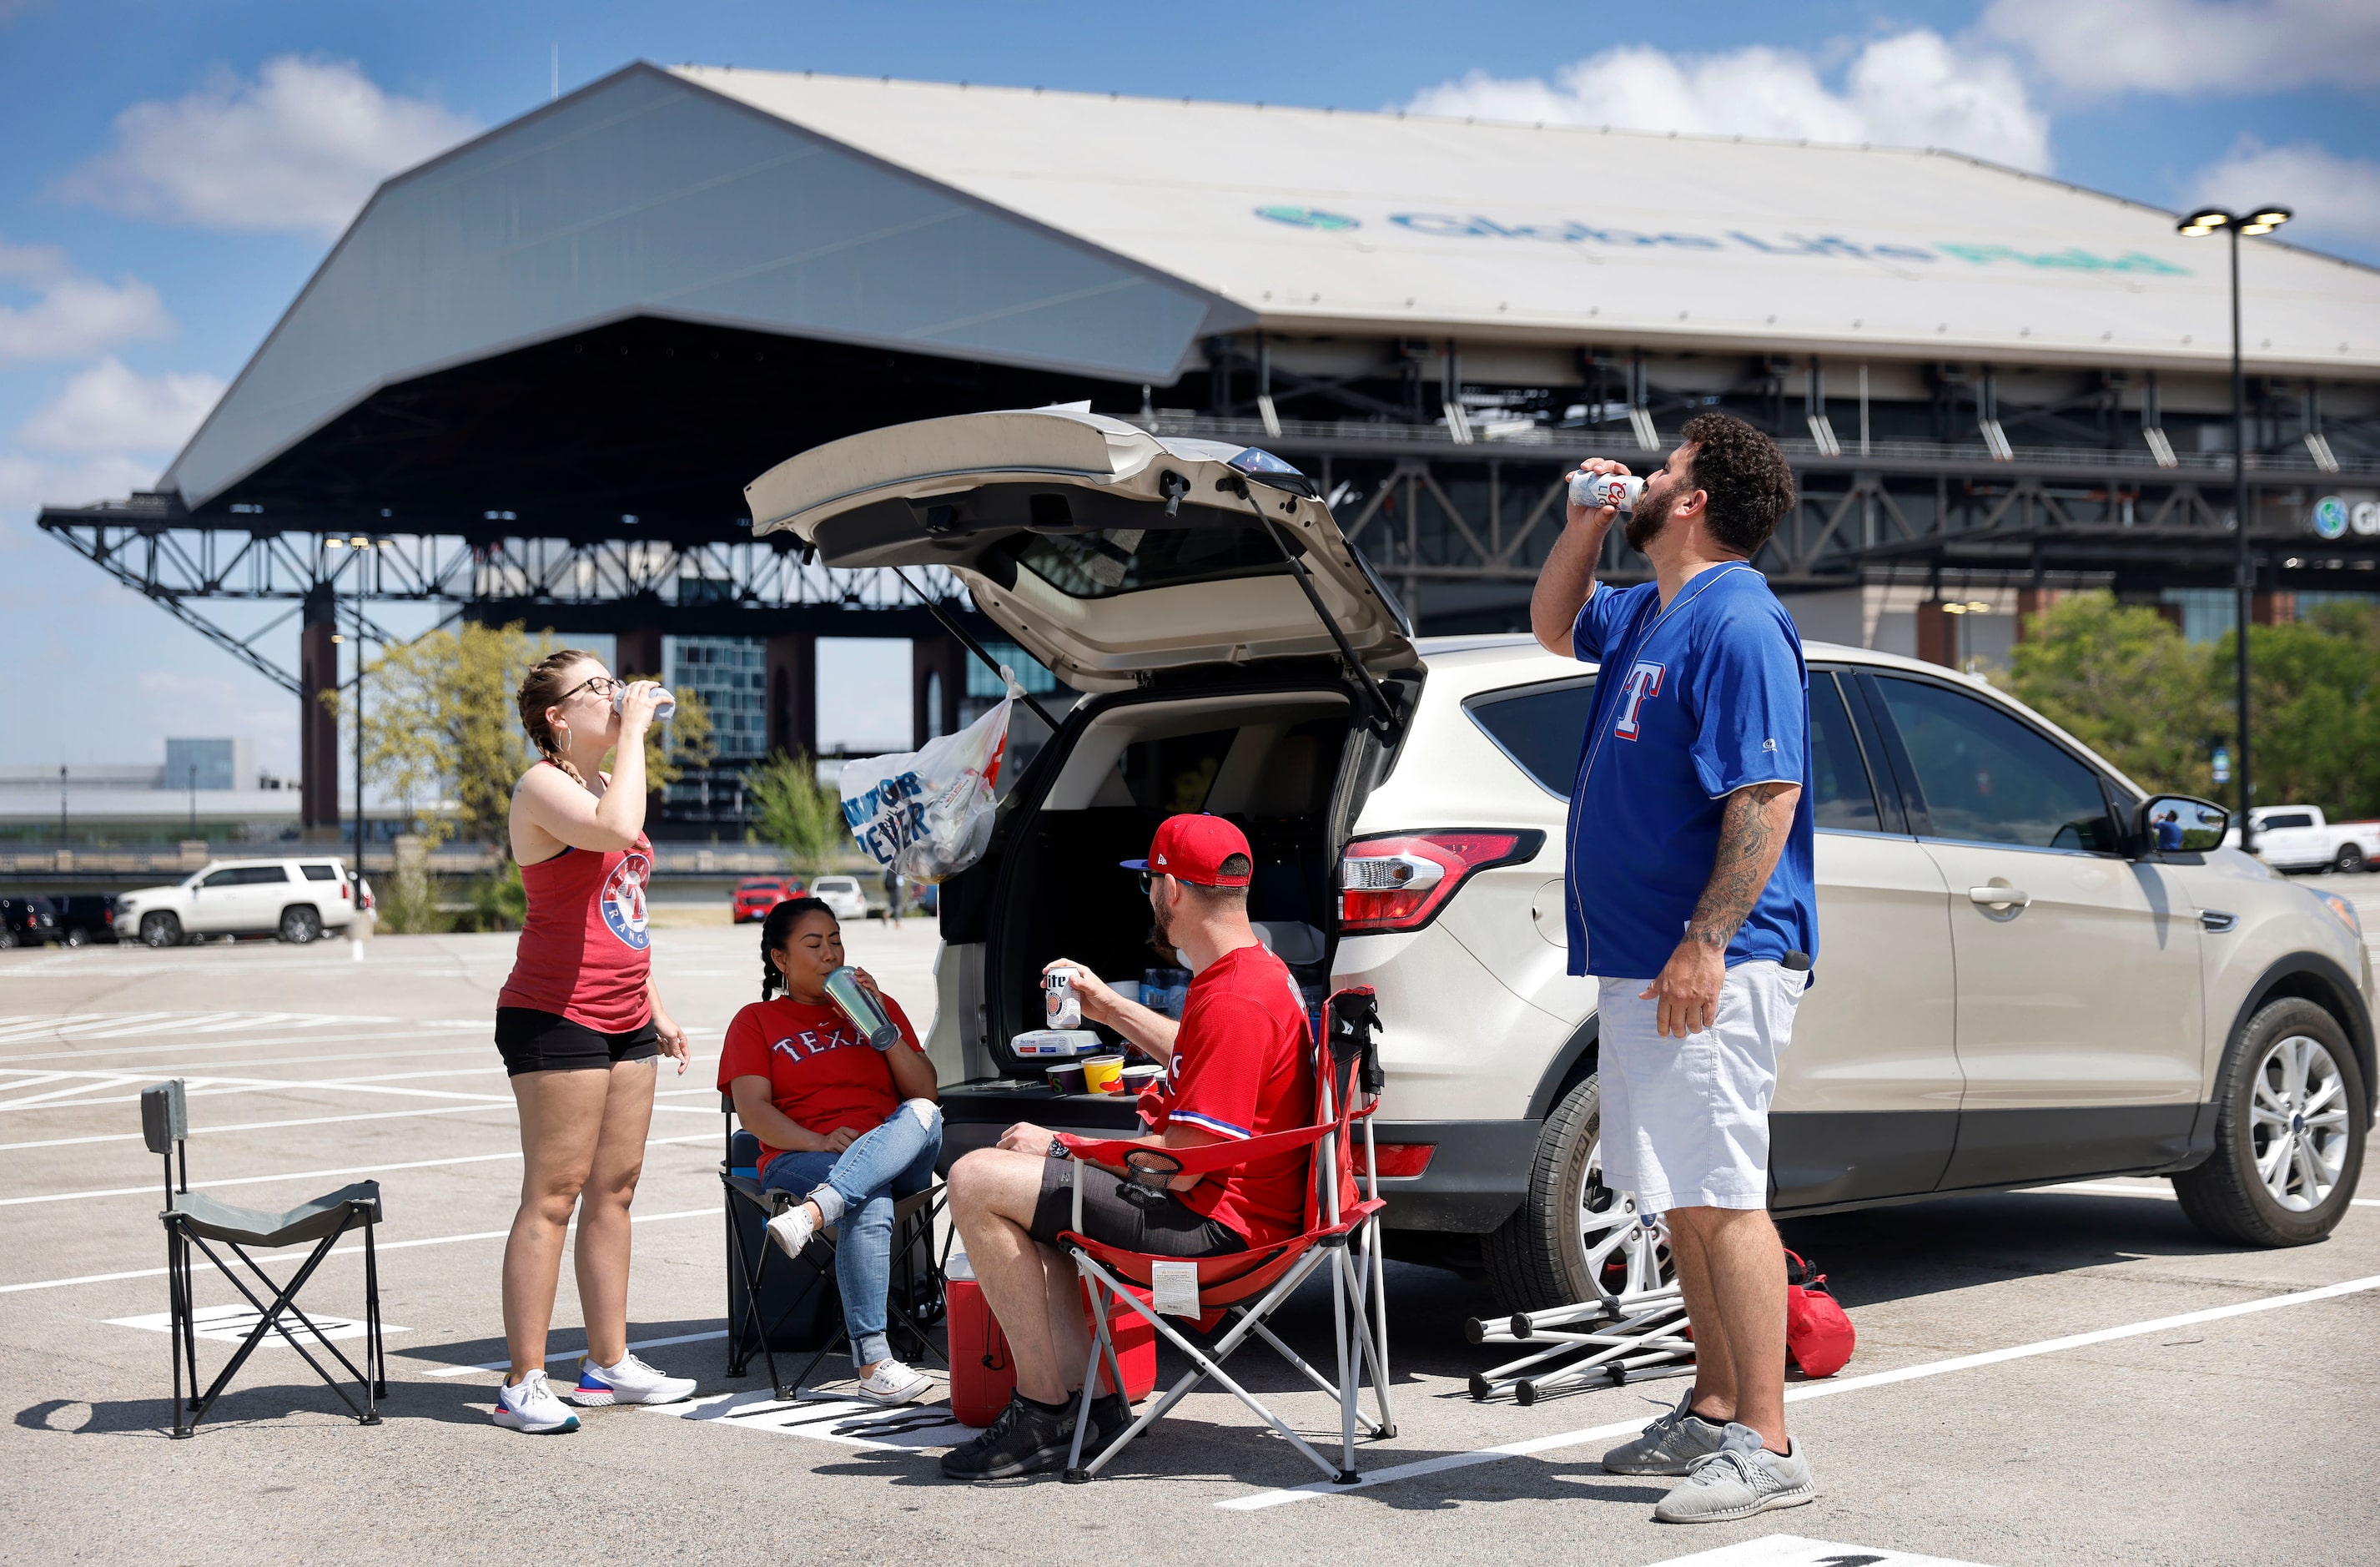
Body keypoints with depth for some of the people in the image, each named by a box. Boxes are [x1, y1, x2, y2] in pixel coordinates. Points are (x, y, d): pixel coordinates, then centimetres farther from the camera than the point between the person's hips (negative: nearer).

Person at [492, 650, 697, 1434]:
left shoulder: (605, 783, 18)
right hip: (556, 1016, -9)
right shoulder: (543, 786, -10)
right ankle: (524, 1383, -7)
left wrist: (655, 1009, 23)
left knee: (614, 1190, 10)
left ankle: (608, 1362, 16)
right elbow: (616, 830, -32)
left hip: (622, 1020, 9)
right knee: (553, 1195, -9)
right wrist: (634, 733, -21)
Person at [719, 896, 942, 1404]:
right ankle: (872, 1362, -46)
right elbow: (752, 1109, 1)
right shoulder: (757, 1022, 18)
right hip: (802, 1161, -3)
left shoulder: (878, 1006, 26)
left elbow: (925, 1093, 14)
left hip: (895, 1160, 3)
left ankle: (813, 1213, -55)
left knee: (922, 1116, -35)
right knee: (869, 1205, -39)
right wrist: (819, 1142, -17)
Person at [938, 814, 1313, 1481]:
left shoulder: (1233, 1001, -23)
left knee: (978, 1182, -16)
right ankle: (1090, 1396, 13)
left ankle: (1047, 1412, -11)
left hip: (1213, 1225, -11)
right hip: (1216, 1198, 11)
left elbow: (1179, 1167, -25)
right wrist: (1110, 1008, 30)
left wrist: (1058, 1146, -11)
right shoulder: (1259, 971, 10)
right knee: (1019, 1184, 26)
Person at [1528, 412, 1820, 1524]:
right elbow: (1552, 624, 36)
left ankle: (1766, 1447, -9)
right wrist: (1587, 521, 19)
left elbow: (1766, 797, -22)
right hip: (1638, 961, 10)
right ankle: (1714, 1412, 24)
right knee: (1687, 1199, 15)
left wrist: (1706, 943, -26)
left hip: (1708, 965, -10)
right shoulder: (1650, 616, 16)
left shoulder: (1738, 625, -15)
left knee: (1719, 1199, -11)